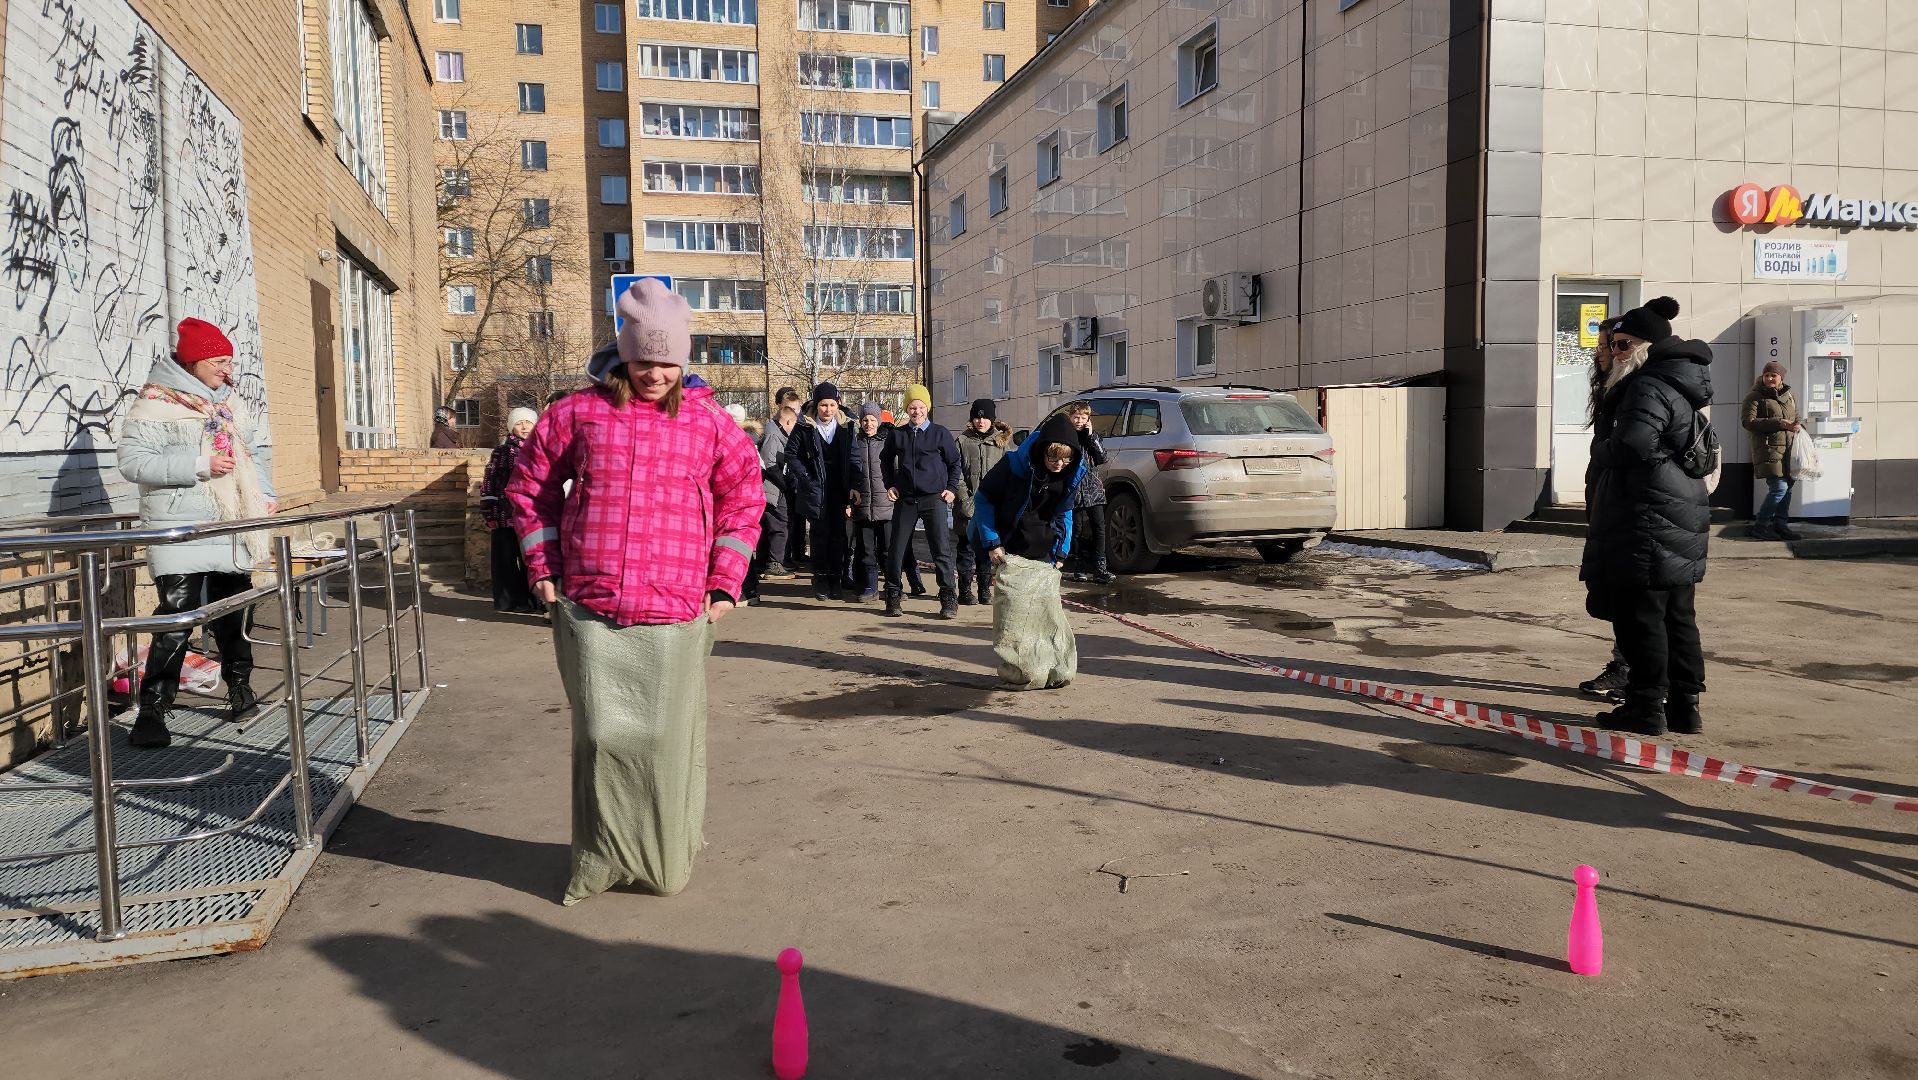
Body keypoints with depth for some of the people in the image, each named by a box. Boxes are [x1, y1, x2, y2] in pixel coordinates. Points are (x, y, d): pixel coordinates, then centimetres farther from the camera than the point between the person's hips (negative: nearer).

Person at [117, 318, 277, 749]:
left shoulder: (233, 404, 15)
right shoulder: (155, 406, -6)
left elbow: (259, 450, 25)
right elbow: (132, 461, -15)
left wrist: (265, 495, 11)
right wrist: (199, 466, -20)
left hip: (232, 534, 6)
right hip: (182, 534, -6)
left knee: (232, 617, 15)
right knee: (176, 621, -11)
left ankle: (240, 689, 30)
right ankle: (151, 713, -6)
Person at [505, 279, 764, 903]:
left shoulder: (709, 422, 5)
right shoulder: (579, 413, 5)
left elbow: (743, 500, 12)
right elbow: (531, 486, 15)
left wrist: (724, 584, 6)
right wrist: (542, 568, 8)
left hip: (675, 615, 0)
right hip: (588, 611, 0)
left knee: (666, 738, 5)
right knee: (602, 736, 2)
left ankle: (665, 860, 24)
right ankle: (602, 859, 20)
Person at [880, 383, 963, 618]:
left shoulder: (940, 433, 2)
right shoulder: (897, 435, 7)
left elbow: (954, 462, 11)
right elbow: (886, 461, 23)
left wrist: (952, 488, 2)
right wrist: (890, 484, 11)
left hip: (934, 499, -2)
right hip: (905, 500, 2)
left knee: (942, 550, -5)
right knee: (897, 550, 3)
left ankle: (949, 599, 0)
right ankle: (892, 595, 16)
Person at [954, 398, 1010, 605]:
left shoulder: (1000, 442, 9)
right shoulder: (963, 441, 3)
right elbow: (957, 475, -2)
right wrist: (966, 502, -10)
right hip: (967, 508, -2)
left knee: (987, 549, 6)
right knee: (966, 548, 1)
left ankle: (985, 590, 15)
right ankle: (965, 590, 8)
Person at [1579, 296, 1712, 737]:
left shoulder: (1649, 387, -15)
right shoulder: (1678, 385, 18)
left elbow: (1633, 444, -28)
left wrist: (1600, 450, -7)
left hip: (1648, 520, -10)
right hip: (1681, 518, 10)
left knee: (1641, 615, -4)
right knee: (1679, 616, 13)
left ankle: (1647, 708, 1)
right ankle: (1684, 705, 18)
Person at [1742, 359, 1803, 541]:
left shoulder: (1790, 396, 17)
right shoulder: (1755, 397, -3)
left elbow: (1796, 419, 27)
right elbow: (1747, 421, -14)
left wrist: (1798, 427, 2)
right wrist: (1778, 423, -19)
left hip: (1789, 449, 7)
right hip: (1768, 449, -7)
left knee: (1787, 488, 9)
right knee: (1779, 488, -14)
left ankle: (1780, 525, 19)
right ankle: (1760, 527, -5)